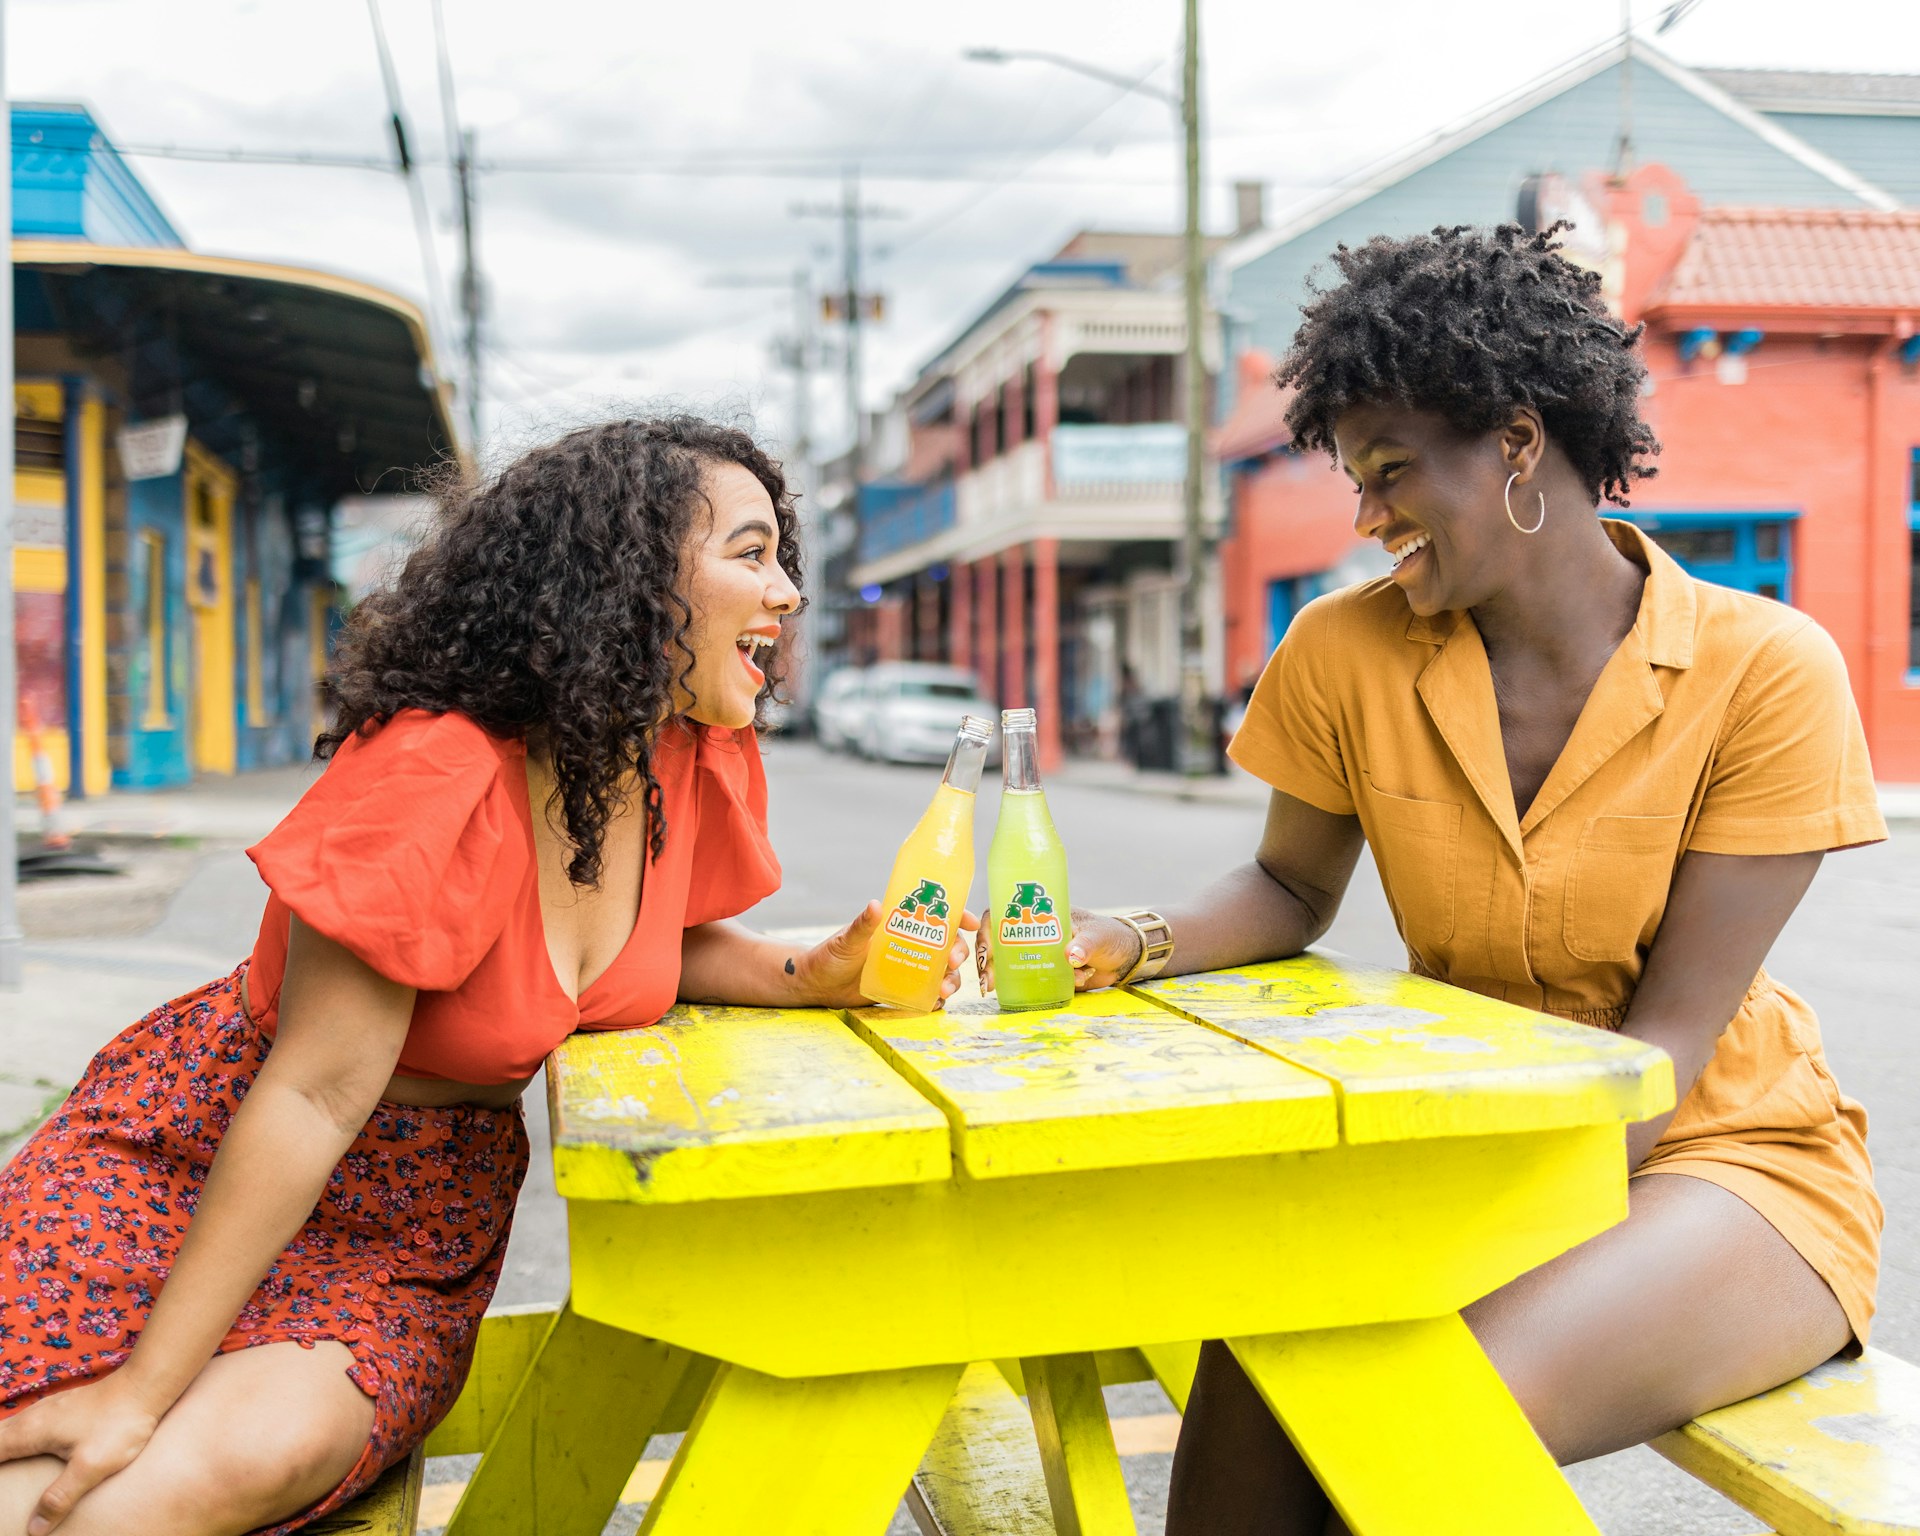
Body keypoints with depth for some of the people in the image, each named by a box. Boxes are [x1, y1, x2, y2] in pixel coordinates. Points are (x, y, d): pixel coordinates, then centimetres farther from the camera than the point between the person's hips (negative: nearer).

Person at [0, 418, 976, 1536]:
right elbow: (315, 1097, -24)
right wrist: (141, 1388, -21)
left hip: (431, 1211, 5)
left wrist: (811, 975, -7)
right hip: (209, 1150, -5)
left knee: (270, 1446, -25)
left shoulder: (701, 763, -6)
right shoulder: (431, 778, -27)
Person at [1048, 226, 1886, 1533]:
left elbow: (1668, 1038, -14)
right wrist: (1136, 944, -12)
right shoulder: (1349, 653, -4)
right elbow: (1291, 893, 9)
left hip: (1724, 1158, -3)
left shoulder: (1766, 672, -13)